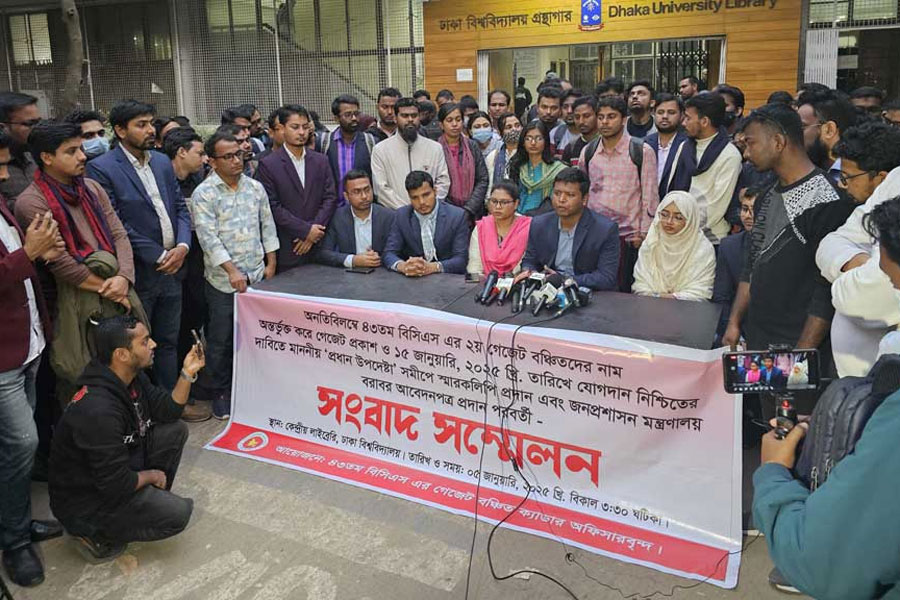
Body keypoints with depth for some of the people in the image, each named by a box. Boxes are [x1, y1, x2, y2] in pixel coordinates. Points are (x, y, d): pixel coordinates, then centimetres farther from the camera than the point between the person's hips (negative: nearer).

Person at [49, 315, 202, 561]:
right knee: (178, 513, -18)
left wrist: (187, 373, -8)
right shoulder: (98, 410, -34)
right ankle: (97, 534, -1)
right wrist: (151, 475, -10)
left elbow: (167, 412, 5)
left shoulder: (133, 377, -6)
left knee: (176, 430, 3)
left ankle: (151, 501, 11)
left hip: (115, 470, 9)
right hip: (85, 501, -9)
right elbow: (117, 484, -29)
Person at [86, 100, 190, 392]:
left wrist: (182, 246, -7)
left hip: (172, 268, 6)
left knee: (168, 341, 16)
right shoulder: (101, 168, -10)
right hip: (139, 274, -6)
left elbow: (180, 207, 10)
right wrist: (159, 257, -14)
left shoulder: (162, 162, 9)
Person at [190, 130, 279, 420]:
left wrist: (270, 263, 8)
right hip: (223, 279, -4)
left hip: (256, 275, 4)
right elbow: (208, 237, -15)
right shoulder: (204, 194, -7)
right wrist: (232, 270, -21)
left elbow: (267, 226, 12)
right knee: (221, 339, 6)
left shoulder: (256, 187, 7)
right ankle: (220, 392, 22)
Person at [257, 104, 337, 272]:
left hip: (318, 246, 3)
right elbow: (272, 206, -8)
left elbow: (330, 198, 5)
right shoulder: (268, 165, -2)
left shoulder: (321, 161, 10)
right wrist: (305, 230, -12)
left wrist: (313, 231, -8)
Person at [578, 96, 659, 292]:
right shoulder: (588, 152, 9)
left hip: (628, 236, -3)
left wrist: (643, 233, -5)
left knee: (624, 291, -1)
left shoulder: (642, 152, -2)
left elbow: (650, 195, -2)